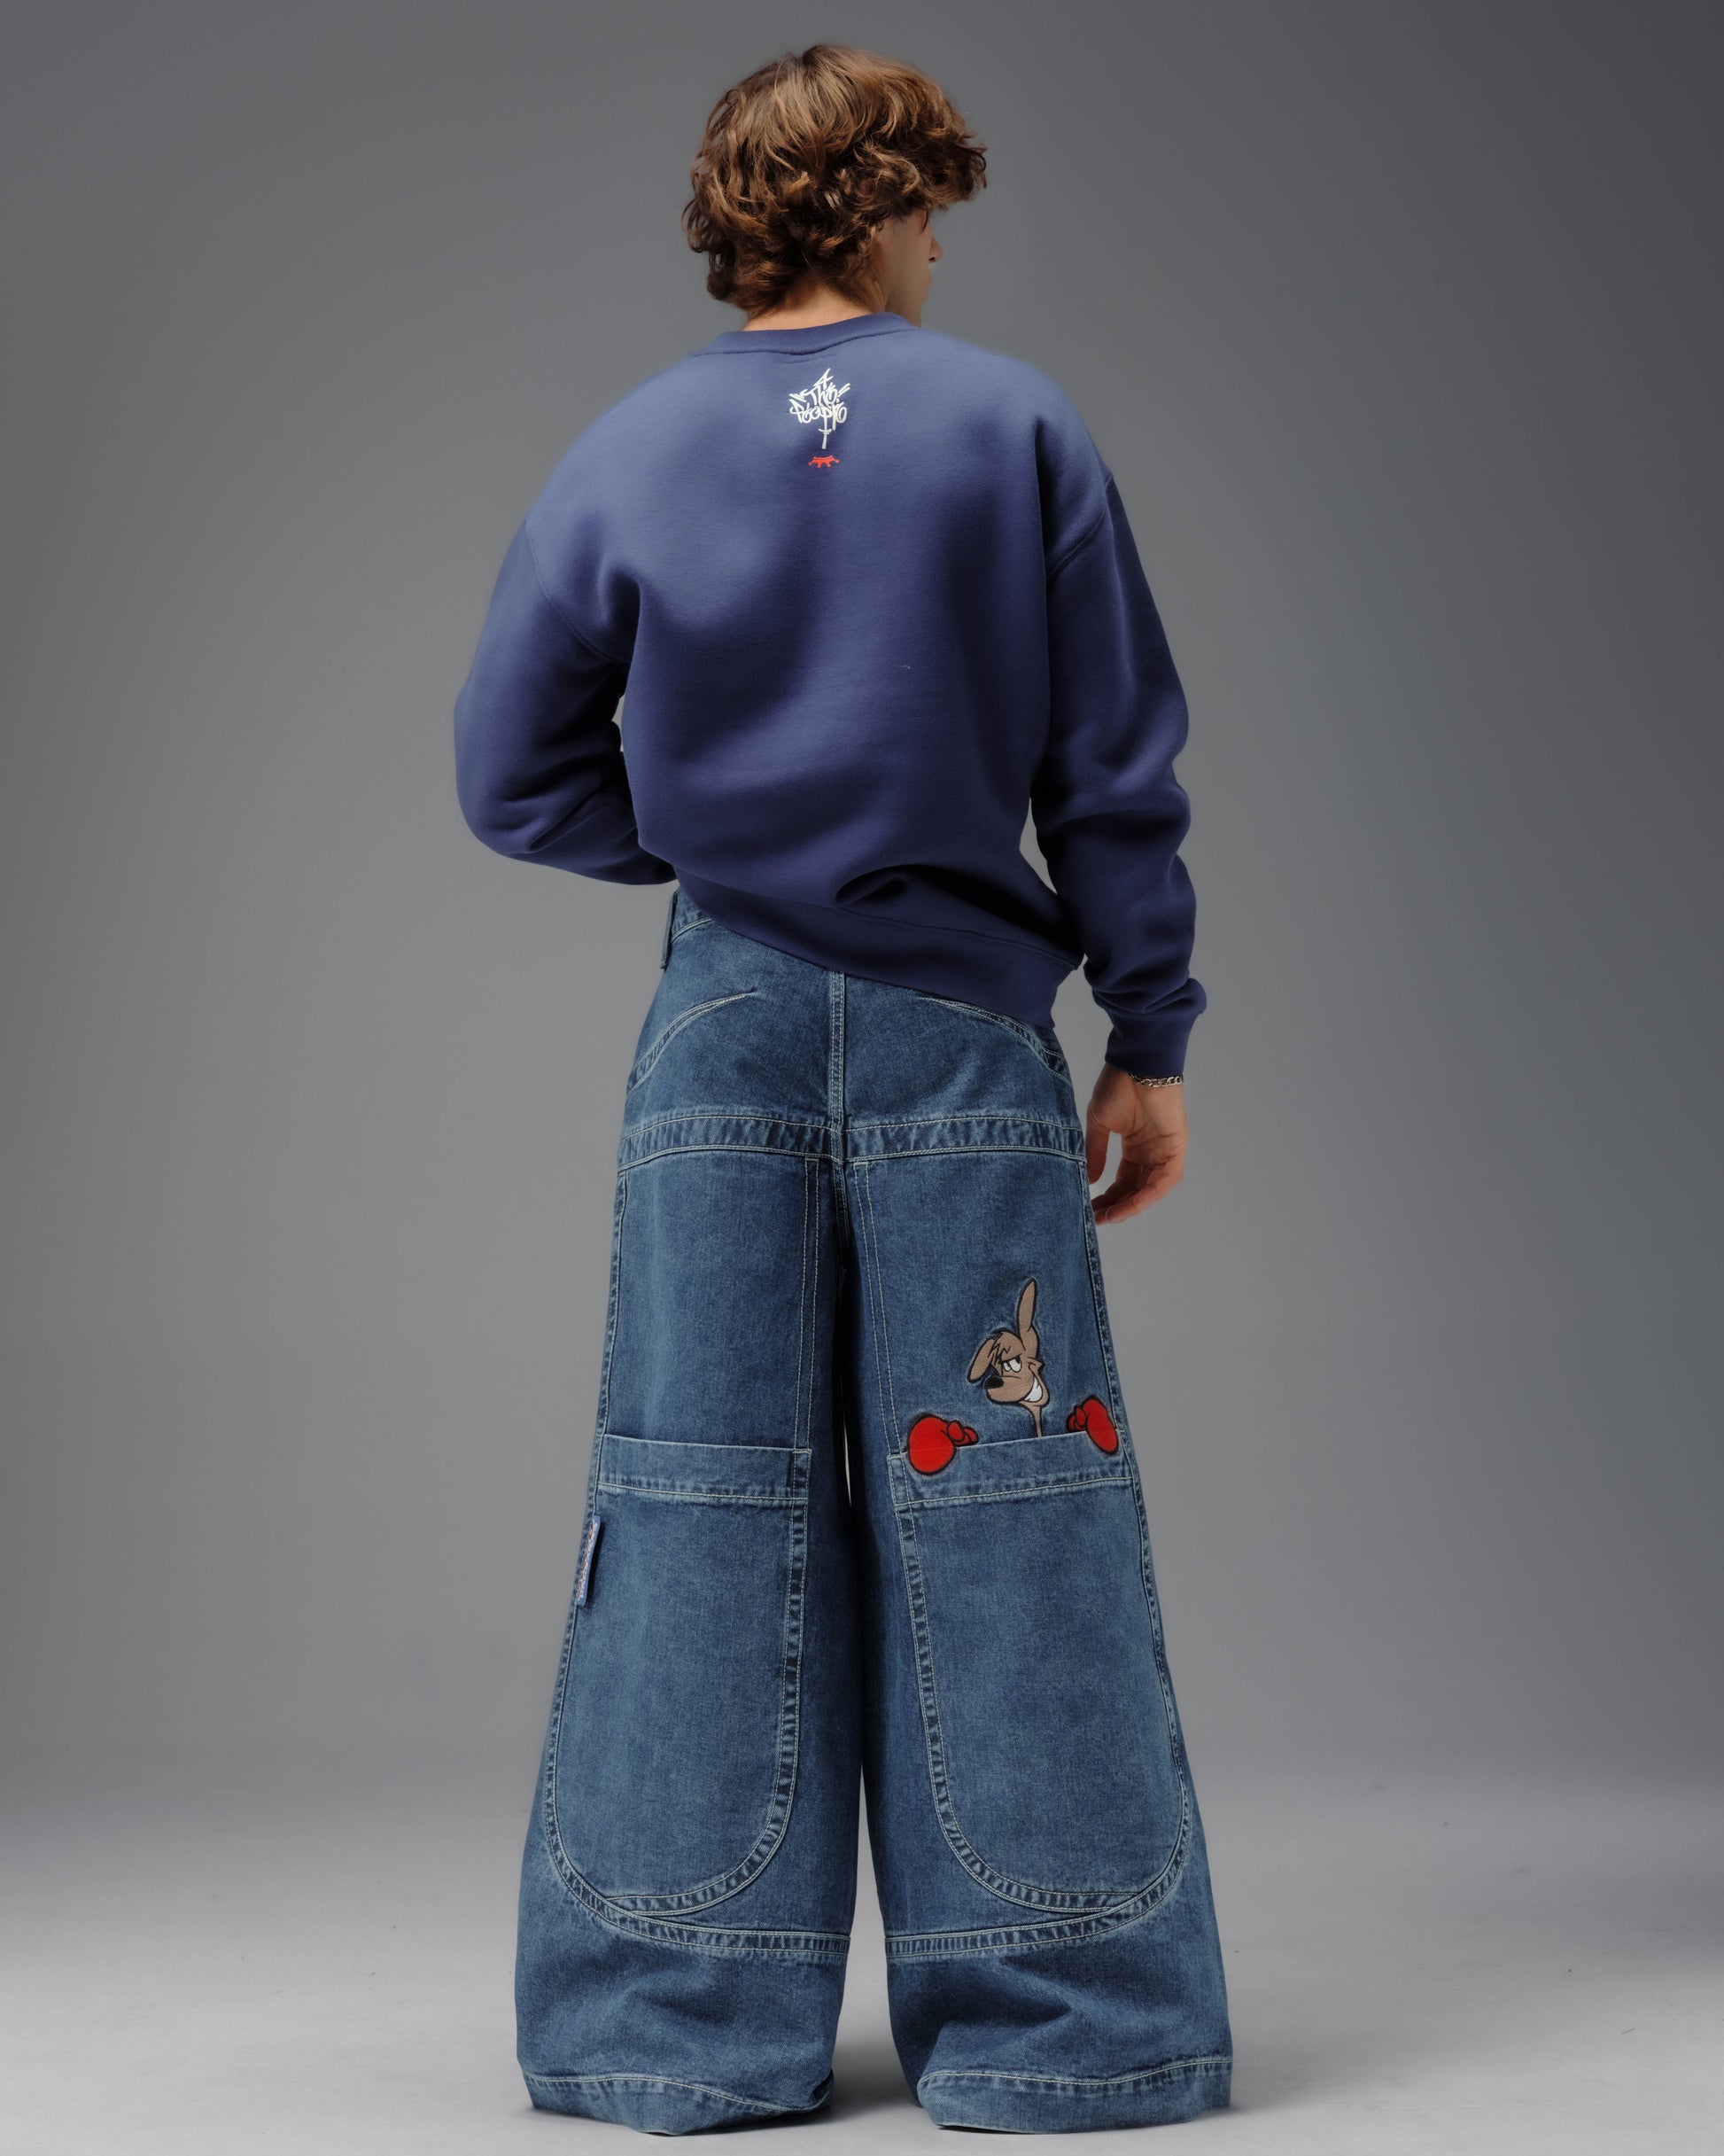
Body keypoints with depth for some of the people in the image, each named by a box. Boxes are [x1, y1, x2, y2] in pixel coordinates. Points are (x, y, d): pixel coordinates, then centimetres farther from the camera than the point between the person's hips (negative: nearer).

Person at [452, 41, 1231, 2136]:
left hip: (723, 1031, 2)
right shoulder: (1016, 427, -1)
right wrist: (1152, 1040, 5)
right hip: (965, 1037, -1)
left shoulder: (631, 451, 3)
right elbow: (1115, 768, -1)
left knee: (703, 1499, 6)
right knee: (1000, 1506, 3)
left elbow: (513, 774, 3)